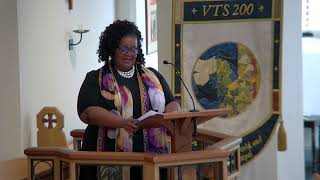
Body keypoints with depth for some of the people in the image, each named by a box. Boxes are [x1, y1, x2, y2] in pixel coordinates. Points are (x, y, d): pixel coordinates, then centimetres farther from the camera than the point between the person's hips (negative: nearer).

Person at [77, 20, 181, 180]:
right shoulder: (96, 79, 7)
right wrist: (122, 122, -20)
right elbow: (87, 112, -5)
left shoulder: (153, 76, 19)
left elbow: (171, 104, 17)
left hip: (152, 155, 2)